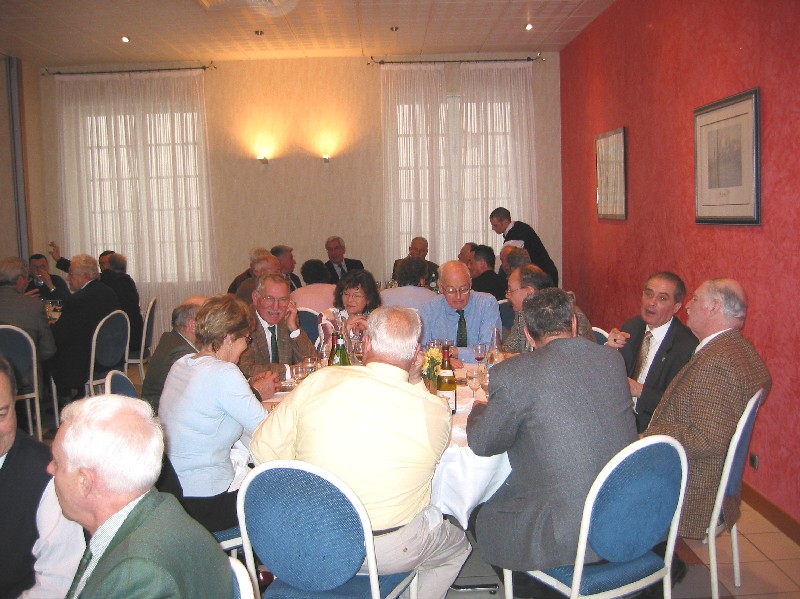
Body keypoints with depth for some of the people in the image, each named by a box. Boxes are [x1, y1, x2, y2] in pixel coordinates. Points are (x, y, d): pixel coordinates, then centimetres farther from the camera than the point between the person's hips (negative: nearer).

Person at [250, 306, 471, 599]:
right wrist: (415, 378, 4)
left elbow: (264, 450, -6)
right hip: (389, 552, -3)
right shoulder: (436, 412, -18)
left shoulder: (317, 383, -15)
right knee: (456, 545, 26)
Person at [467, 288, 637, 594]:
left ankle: (527, 588, 36)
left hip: (568, 536, -6)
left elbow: (482, 444, -2)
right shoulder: (613, 360, 1)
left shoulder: (511, 374, -15)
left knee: (482, 519, 19)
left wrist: (479, 410, 20)